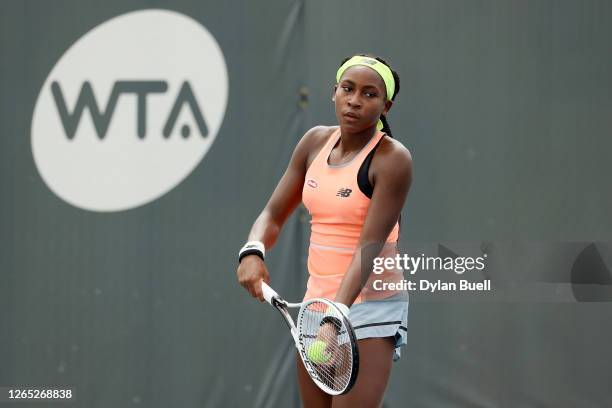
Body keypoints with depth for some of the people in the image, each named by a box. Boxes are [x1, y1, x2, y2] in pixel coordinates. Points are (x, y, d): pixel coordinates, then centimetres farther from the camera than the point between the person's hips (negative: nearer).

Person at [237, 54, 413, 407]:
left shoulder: (392, 159, -14)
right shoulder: (316, 142, 6)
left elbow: (369, 247, -21)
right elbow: (274, 214, 9)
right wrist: (253, 252, -14)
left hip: (370, 304, -7)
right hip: (316, 300, 7)